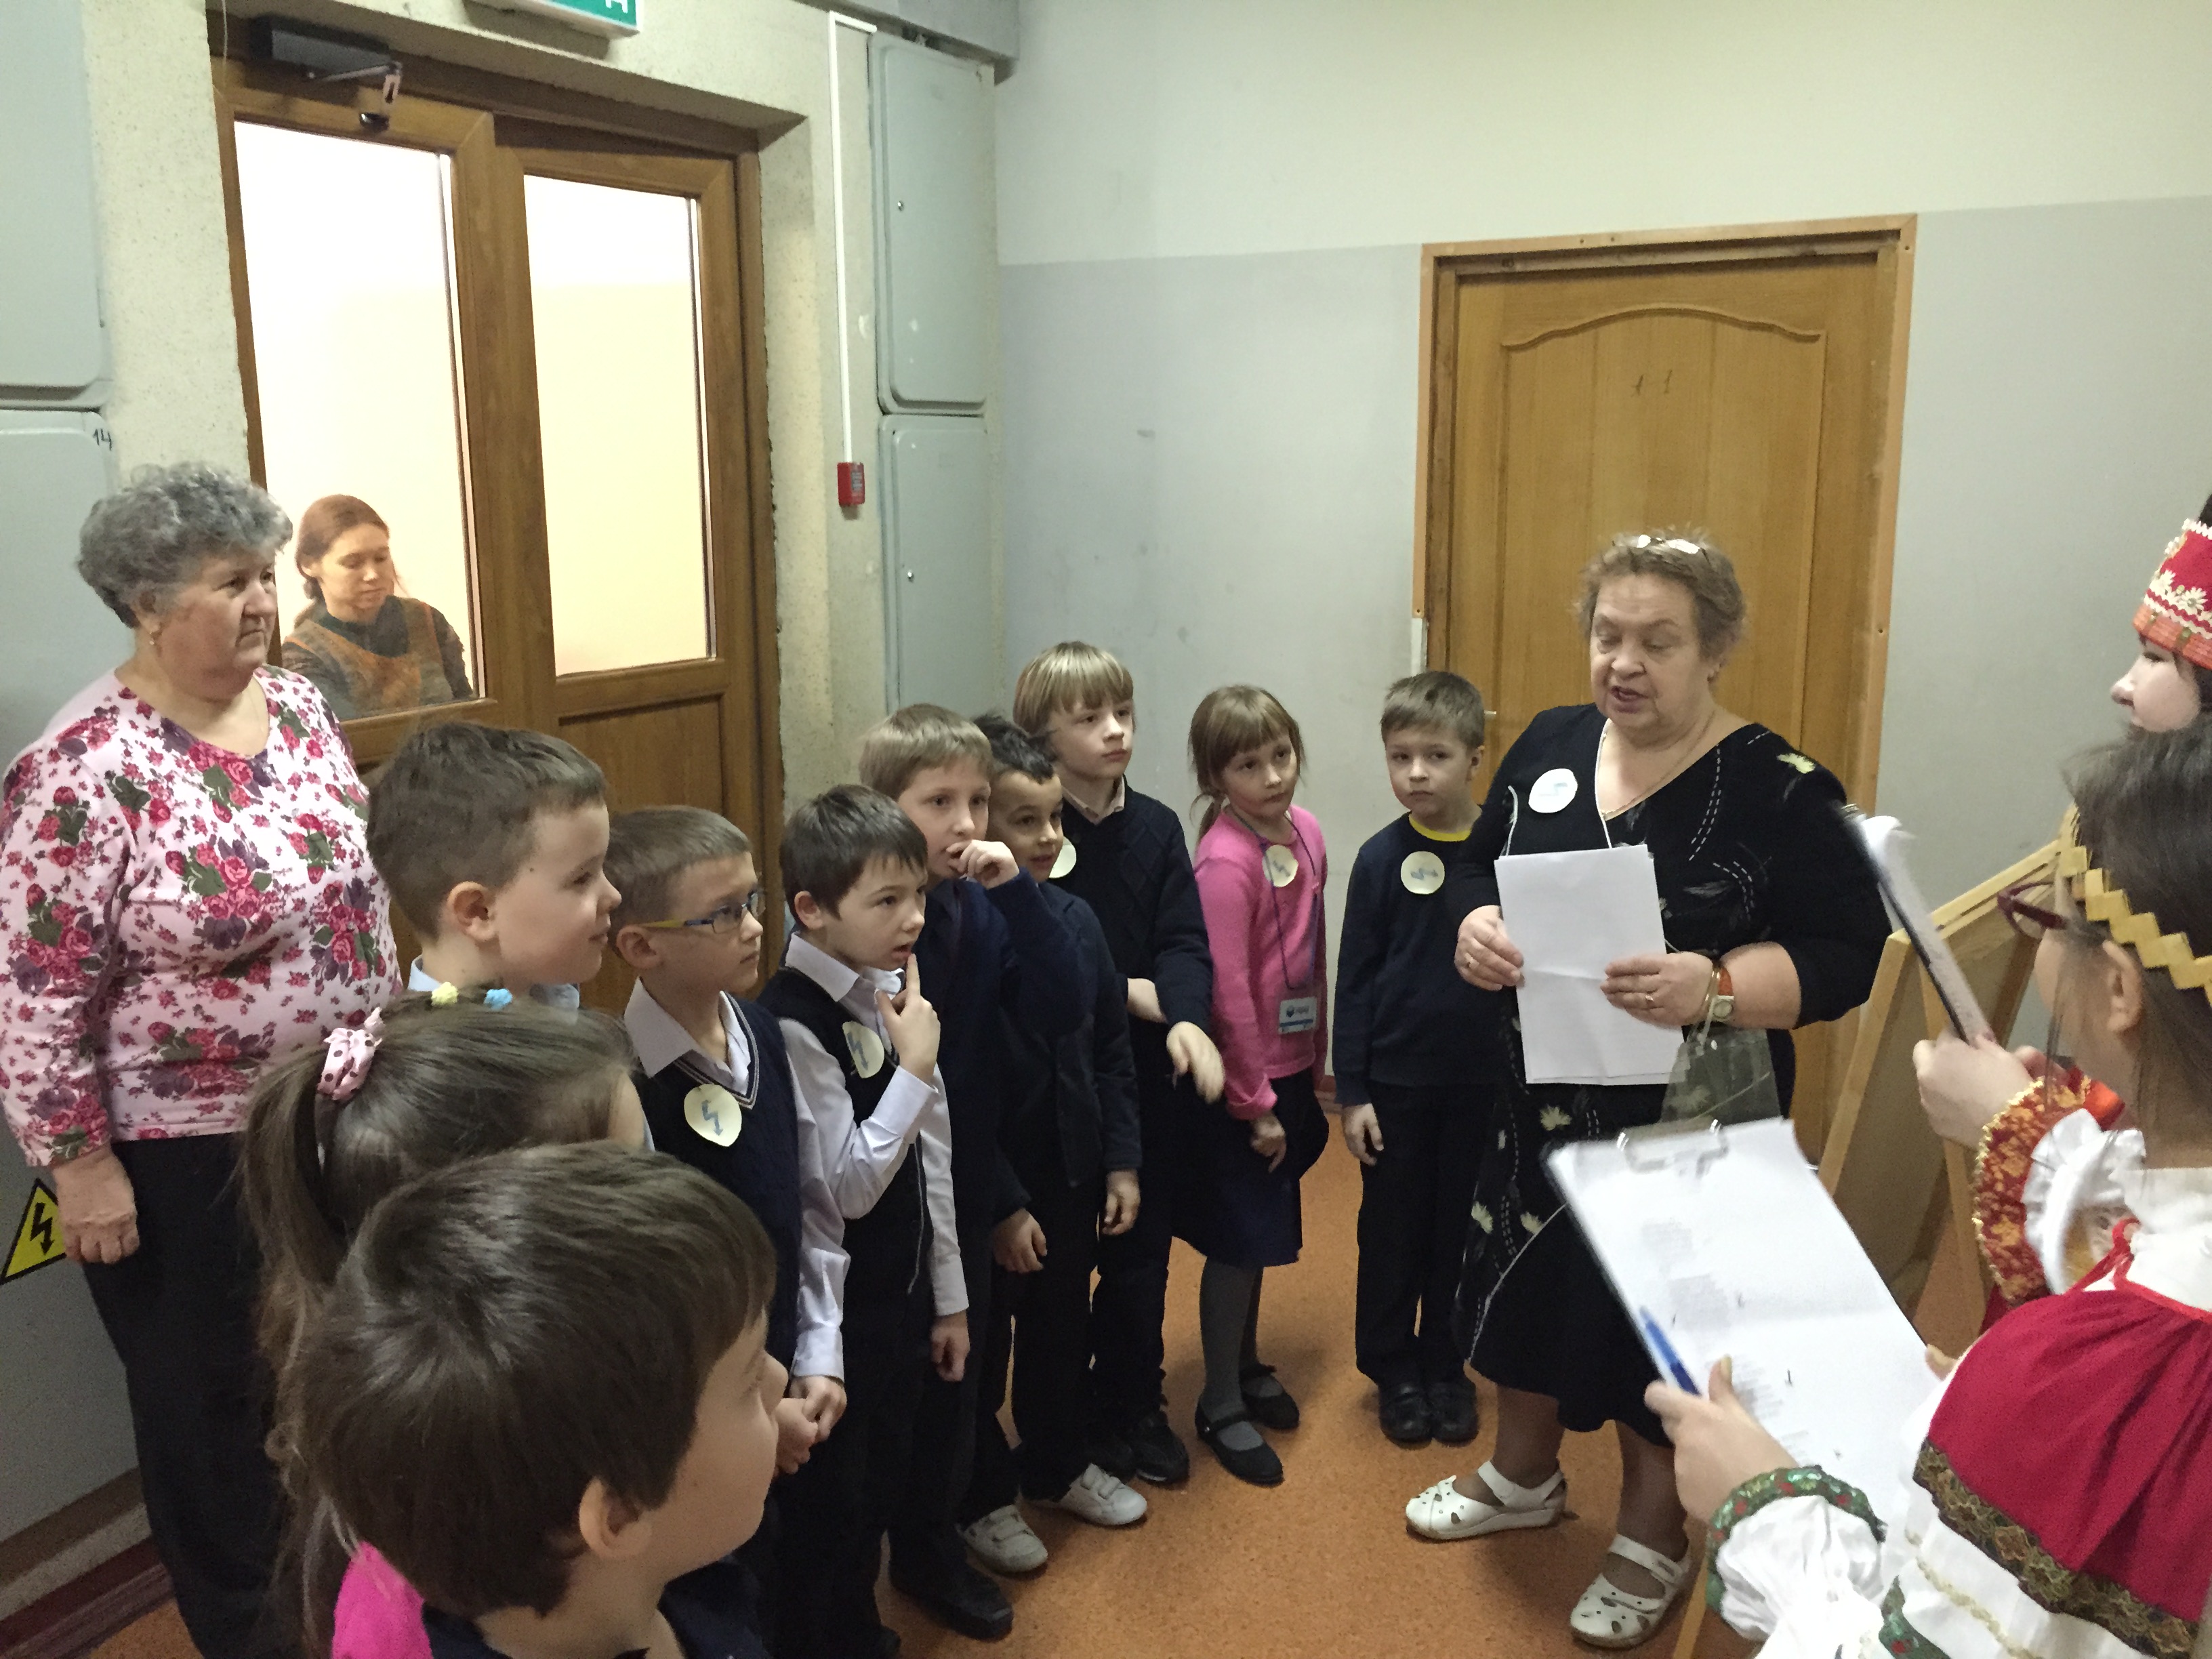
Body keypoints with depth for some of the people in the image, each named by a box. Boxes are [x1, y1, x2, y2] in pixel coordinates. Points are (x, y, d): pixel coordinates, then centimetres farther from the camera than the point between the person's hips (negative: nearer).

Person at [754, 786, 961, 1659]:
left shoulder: (896, 991, -1)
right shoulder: (792, 1023, -24)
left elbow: (932, 1156, 5)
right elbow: (849, 1186, -23)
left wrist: (948, 1295, 11)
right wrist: (915, 1067, -23)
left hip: (901, 1293, 7)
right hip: (835, 1308, -7)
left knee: (880, 1486, 24)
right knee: (825, 1504, 13)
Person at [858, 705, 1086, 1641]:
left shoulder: (985, 907, -1)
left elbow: (1061, 1013, -12)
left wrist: (1016, 891, -21)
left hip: (964, 1185, 5)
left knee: (951, 1378, 20)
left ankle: (930, 1548, 42)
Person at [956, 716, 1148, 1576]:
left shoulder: (1075, 917, -3)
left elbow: (1112, 1049, 6)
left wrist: (1121, 1162, 4)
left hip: (1074, 1176, 6)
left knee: (1063, 1328, 23)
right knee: (981, 1347, 14)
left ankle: (1058, 1465, 46)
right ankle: (984, 1497, 35)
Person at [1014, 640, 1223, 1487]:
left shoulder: (1156, 826, 2)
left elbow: (1185, 942, -5)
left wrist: (1185, 1019, -23)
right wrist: (1130, 994, -17)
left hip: (1149, 1073, 4)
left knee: (1141, 1248, 13)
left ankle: (1132, 1409, 32)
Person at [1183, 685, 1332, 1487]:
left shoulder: (1304, 831, 0)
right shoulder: (1225, 861, -23)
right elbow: (1229, 993, -21)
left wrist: (1314, 1061, 12)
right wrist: (1256, 1103, -15)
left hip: (1290, 1066, 7)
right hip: (1242, 1080, -7)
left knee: (1263, 1231, 22)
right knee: (1239, 1241, 6)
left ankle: (1247, 1365, 41)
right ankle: (1221, 1405, 24)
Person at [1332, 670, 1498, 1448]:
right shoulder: (1382, 857, -8)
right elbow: (1354, 979, -4)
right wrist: (1351, 1092, -5)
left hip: (1480, 1082, 1)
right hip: (1395, 1080, -1)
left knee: (1461, 1230, 13)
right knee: (1392, 1230, 11)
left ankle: (1446, 1367, 31)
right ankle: (1393, 1369, 29)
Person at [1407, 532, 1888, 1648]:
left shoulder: (1780, 791, -15)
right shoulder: (1548, 745, 1)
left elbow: (1844, 961, -16)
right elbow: (1480, 871, 9)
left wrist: (1714, 988, -32)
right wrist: (1477, 928, -13)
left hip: (1687, 1128, -5)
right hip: (1539, 1100, 5)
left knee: (1658, 1321, 10)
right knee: (1527, 1284, 19)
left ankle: (1653, 1539, 36)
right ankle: (1523, 1476, 46)